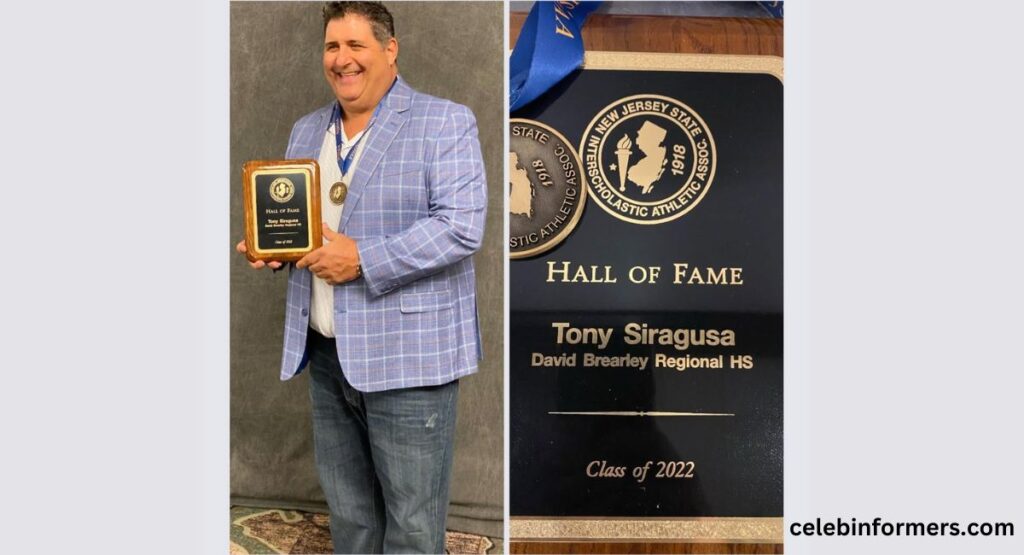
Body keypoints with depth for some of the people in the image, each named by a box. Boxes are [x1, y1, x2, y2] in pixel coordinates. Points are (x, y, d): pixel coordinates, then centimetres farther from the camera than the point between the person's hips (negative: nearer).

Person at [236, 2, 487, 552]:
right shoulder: (307, 130, 14)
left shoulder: (443, 123, -7)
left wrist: (364, 259, -21)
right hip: (326, 355, 7)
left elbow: (462, 225, -17)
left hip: (406, 358, -6)